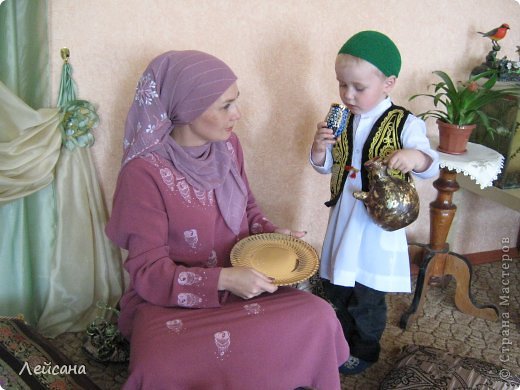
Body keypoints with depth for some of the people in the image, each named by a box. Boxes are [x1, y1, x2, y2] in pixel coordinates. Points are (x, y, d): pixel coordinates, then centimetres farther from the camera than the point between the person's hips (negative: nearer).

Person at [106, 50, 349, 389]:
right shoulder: (144, 172, -18)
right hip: (171, 300, -5)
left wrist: (270, 233, -5)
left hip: (240, 285, 5)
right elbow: (148, 272, -16)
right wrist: (224, 278, -27)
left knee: (318, 316, -19)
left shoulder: (227, 145, 0)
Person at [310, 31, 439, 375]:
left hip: (378, 219, -5)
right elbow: (325, 166, 9)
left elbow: (431, 168, -10)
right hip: (344, 214, 5)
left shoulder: (405, 124, -14)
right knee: (335, 285, 17)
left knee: (367, 295, 7)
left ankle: (365, 350, 32)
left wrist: (416, 157, -33)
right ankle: (344, 339, 42)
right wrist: (320, 147, -14)